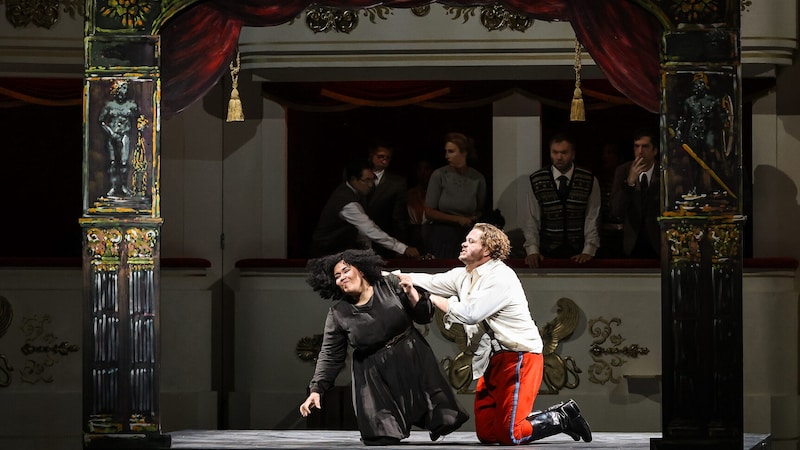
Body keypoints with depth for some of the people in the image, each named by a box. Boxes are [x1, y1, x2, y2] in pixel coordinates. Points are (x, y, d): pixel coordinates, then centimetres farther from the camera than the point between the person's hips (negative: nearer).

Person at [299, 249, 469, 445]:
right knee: (381, 439, -10)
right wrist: (316, 389, -13)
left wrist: (410, 293, -18)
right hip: (375, 376, -1)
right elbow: (330, 356, -3)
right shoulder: (338, 314, -5)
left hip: (413, 362, 1)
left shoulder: (391, 284, -4)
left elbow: (425, 316, 0)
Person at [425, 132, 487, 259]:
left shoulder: (477, 178, 0)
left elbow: (481, 211, 14)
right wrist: (458, 219, -9)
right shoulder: (439, 176, -5)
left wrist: (472, 220, -8)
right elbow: (429, 212, -4)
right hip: (441, 236, -1)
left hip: (466, 237, 1)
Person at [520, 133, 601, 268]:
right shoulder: (536, 180, 2)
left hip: (578, 254, 0)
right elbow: (531, 218, 2)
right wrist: (532, 250, -8)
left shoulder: (589, 181, 1)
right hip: (547, 252, 0)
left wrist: (588, 251, -8)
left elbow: (592, 218, 2)